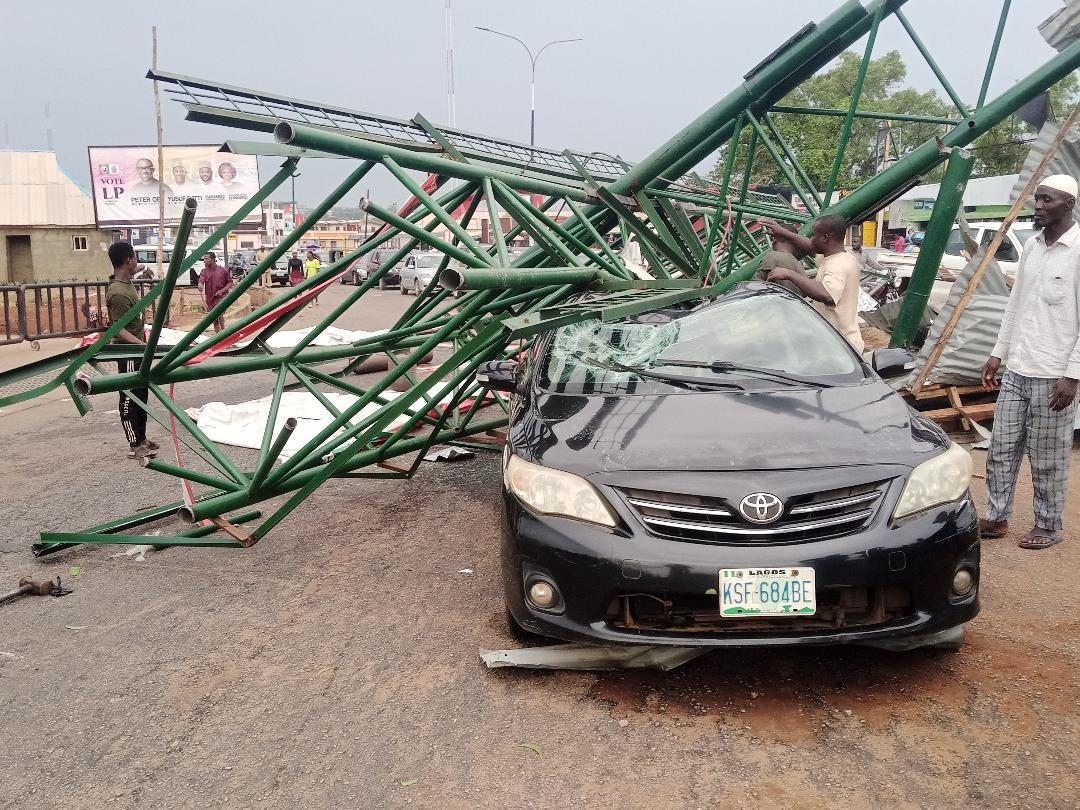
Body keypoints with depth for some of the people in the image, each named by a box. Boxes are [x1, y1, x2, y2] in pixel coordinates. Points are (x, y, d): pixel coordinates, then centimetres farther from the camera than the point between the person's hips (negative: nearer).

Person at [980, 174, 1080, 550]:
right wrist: (998, 353, 16)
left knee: (1048, 459, 5)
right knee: (1001, 448, 11)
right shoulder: (1031, 245, 9)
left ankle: (1048, 525, 20)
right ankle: (996, 517, 22)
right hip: (1016, 371, 7)